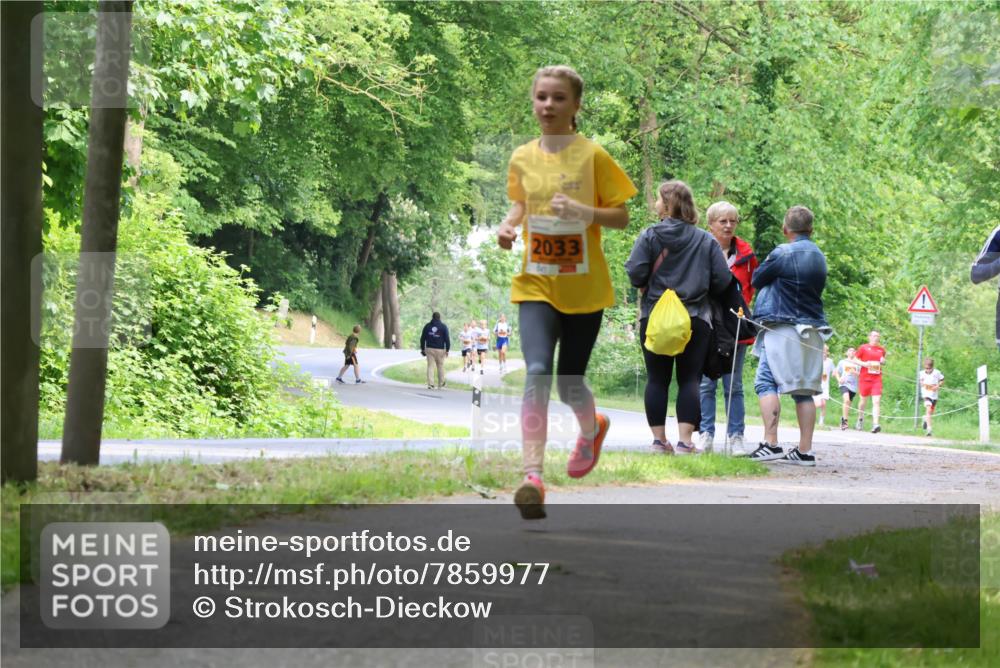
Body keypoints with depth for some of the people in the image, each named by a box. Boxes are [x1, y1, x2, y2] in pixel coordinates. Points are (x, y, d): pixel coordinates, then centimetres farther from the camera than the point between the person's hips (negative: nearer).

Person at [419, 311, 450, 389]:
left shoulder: (427, 326, 6)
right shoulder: (443, 327, -1)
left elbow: (422, 338, 8)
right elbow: (447, 339, -5)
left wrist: (422, 349, 14)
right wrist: (447, 349, -2)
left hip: (429, 349, 2)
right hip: (440, 349, -2)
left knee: (430, 366, 1)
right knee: (440, 366, 9)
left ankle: (430, 384, -6)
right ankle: (441, 383, 16)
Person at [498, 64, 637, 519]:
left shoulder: (592, 156, -6)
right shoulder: (522, 158, 4)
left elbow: (621, 216, -3)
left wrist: (584, 211, -21)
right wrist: (509, 225, 1)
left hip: (584, 288, -2)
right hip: (536, 283, 2)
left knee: (570, 385, 6)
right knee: (537, 373, -19)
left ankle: (592, 429, 43)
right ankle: (533, 476, -23)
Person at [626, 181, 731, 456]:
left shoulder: (649, 236, -4)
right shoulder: (706, 241, 2)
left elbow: (635, 274, -12)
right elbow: (722, 280, -1)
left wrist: (649, 285, 10)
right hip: (696, 319, 1)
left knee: (657, 379, 7)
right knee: (690, 380, 2)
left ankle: (659, 439, 7)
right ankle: (685, 441, -6)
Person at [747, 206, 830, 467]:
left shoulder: (782, 253, -9)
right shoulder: (819, 257, 13)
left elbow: (757, 279, 1)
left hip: (782, 329, -7)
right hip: (812, 332, 7)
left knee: (766, 383, -8)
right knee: (804, 390, 7)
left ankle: (771, 444, -20)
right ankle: (805, 450, 4)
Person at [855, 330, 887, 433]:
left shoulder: (881, 350, 12)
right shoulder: (863, 348, 2)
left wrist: (883, 361, 3)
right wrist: (864, 364, -15)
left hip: (877, 379, 2)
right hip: (865, 378, -2)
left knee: (877, 401, -12)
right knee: (863, 400, 11)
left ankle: (875, 424, -21)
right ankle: (860, 419, 36)